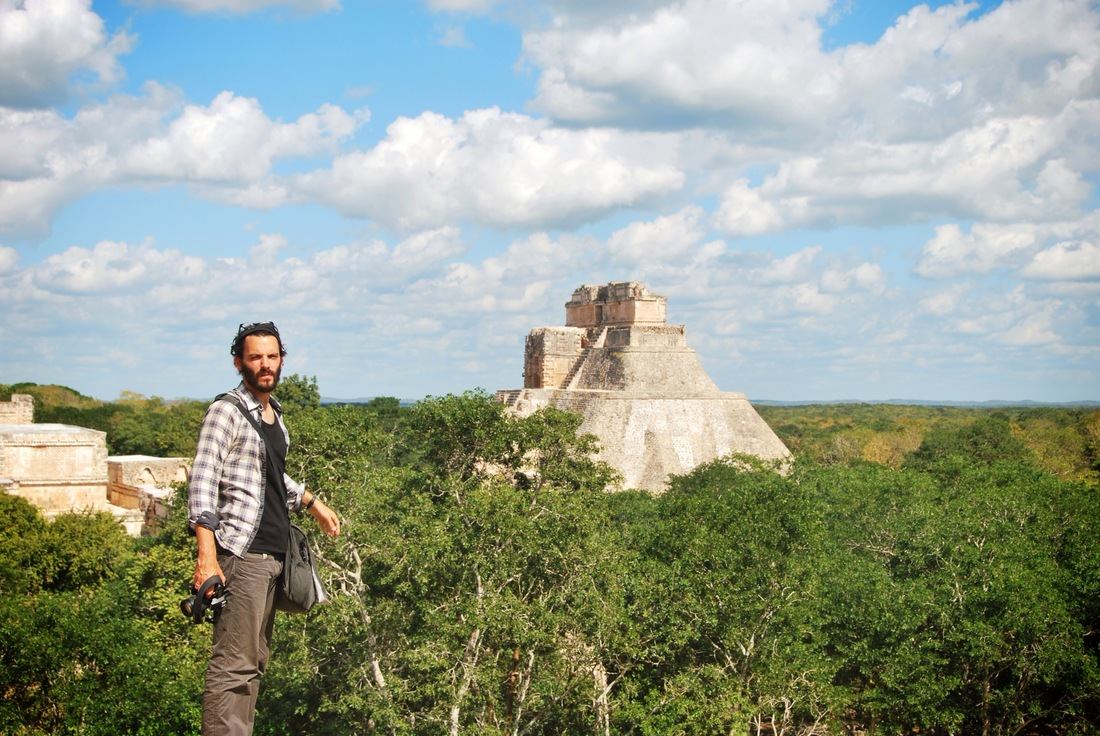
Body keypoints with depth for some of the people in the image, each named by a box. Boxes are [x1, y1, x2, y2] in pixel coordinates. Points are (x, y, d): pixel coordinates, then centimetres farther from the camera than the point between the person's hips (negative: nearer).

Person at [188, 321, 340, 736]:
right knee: (233, 663, -12)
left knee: (255, 662, 9)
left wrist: (312, 503, 37)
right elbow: (202, 483, -15)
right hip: (241, 553, -9)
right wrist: (206, 556, -22)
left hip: (272, 554, 9)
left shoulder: (274, 415, 17)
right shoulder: (227, 411, -7)